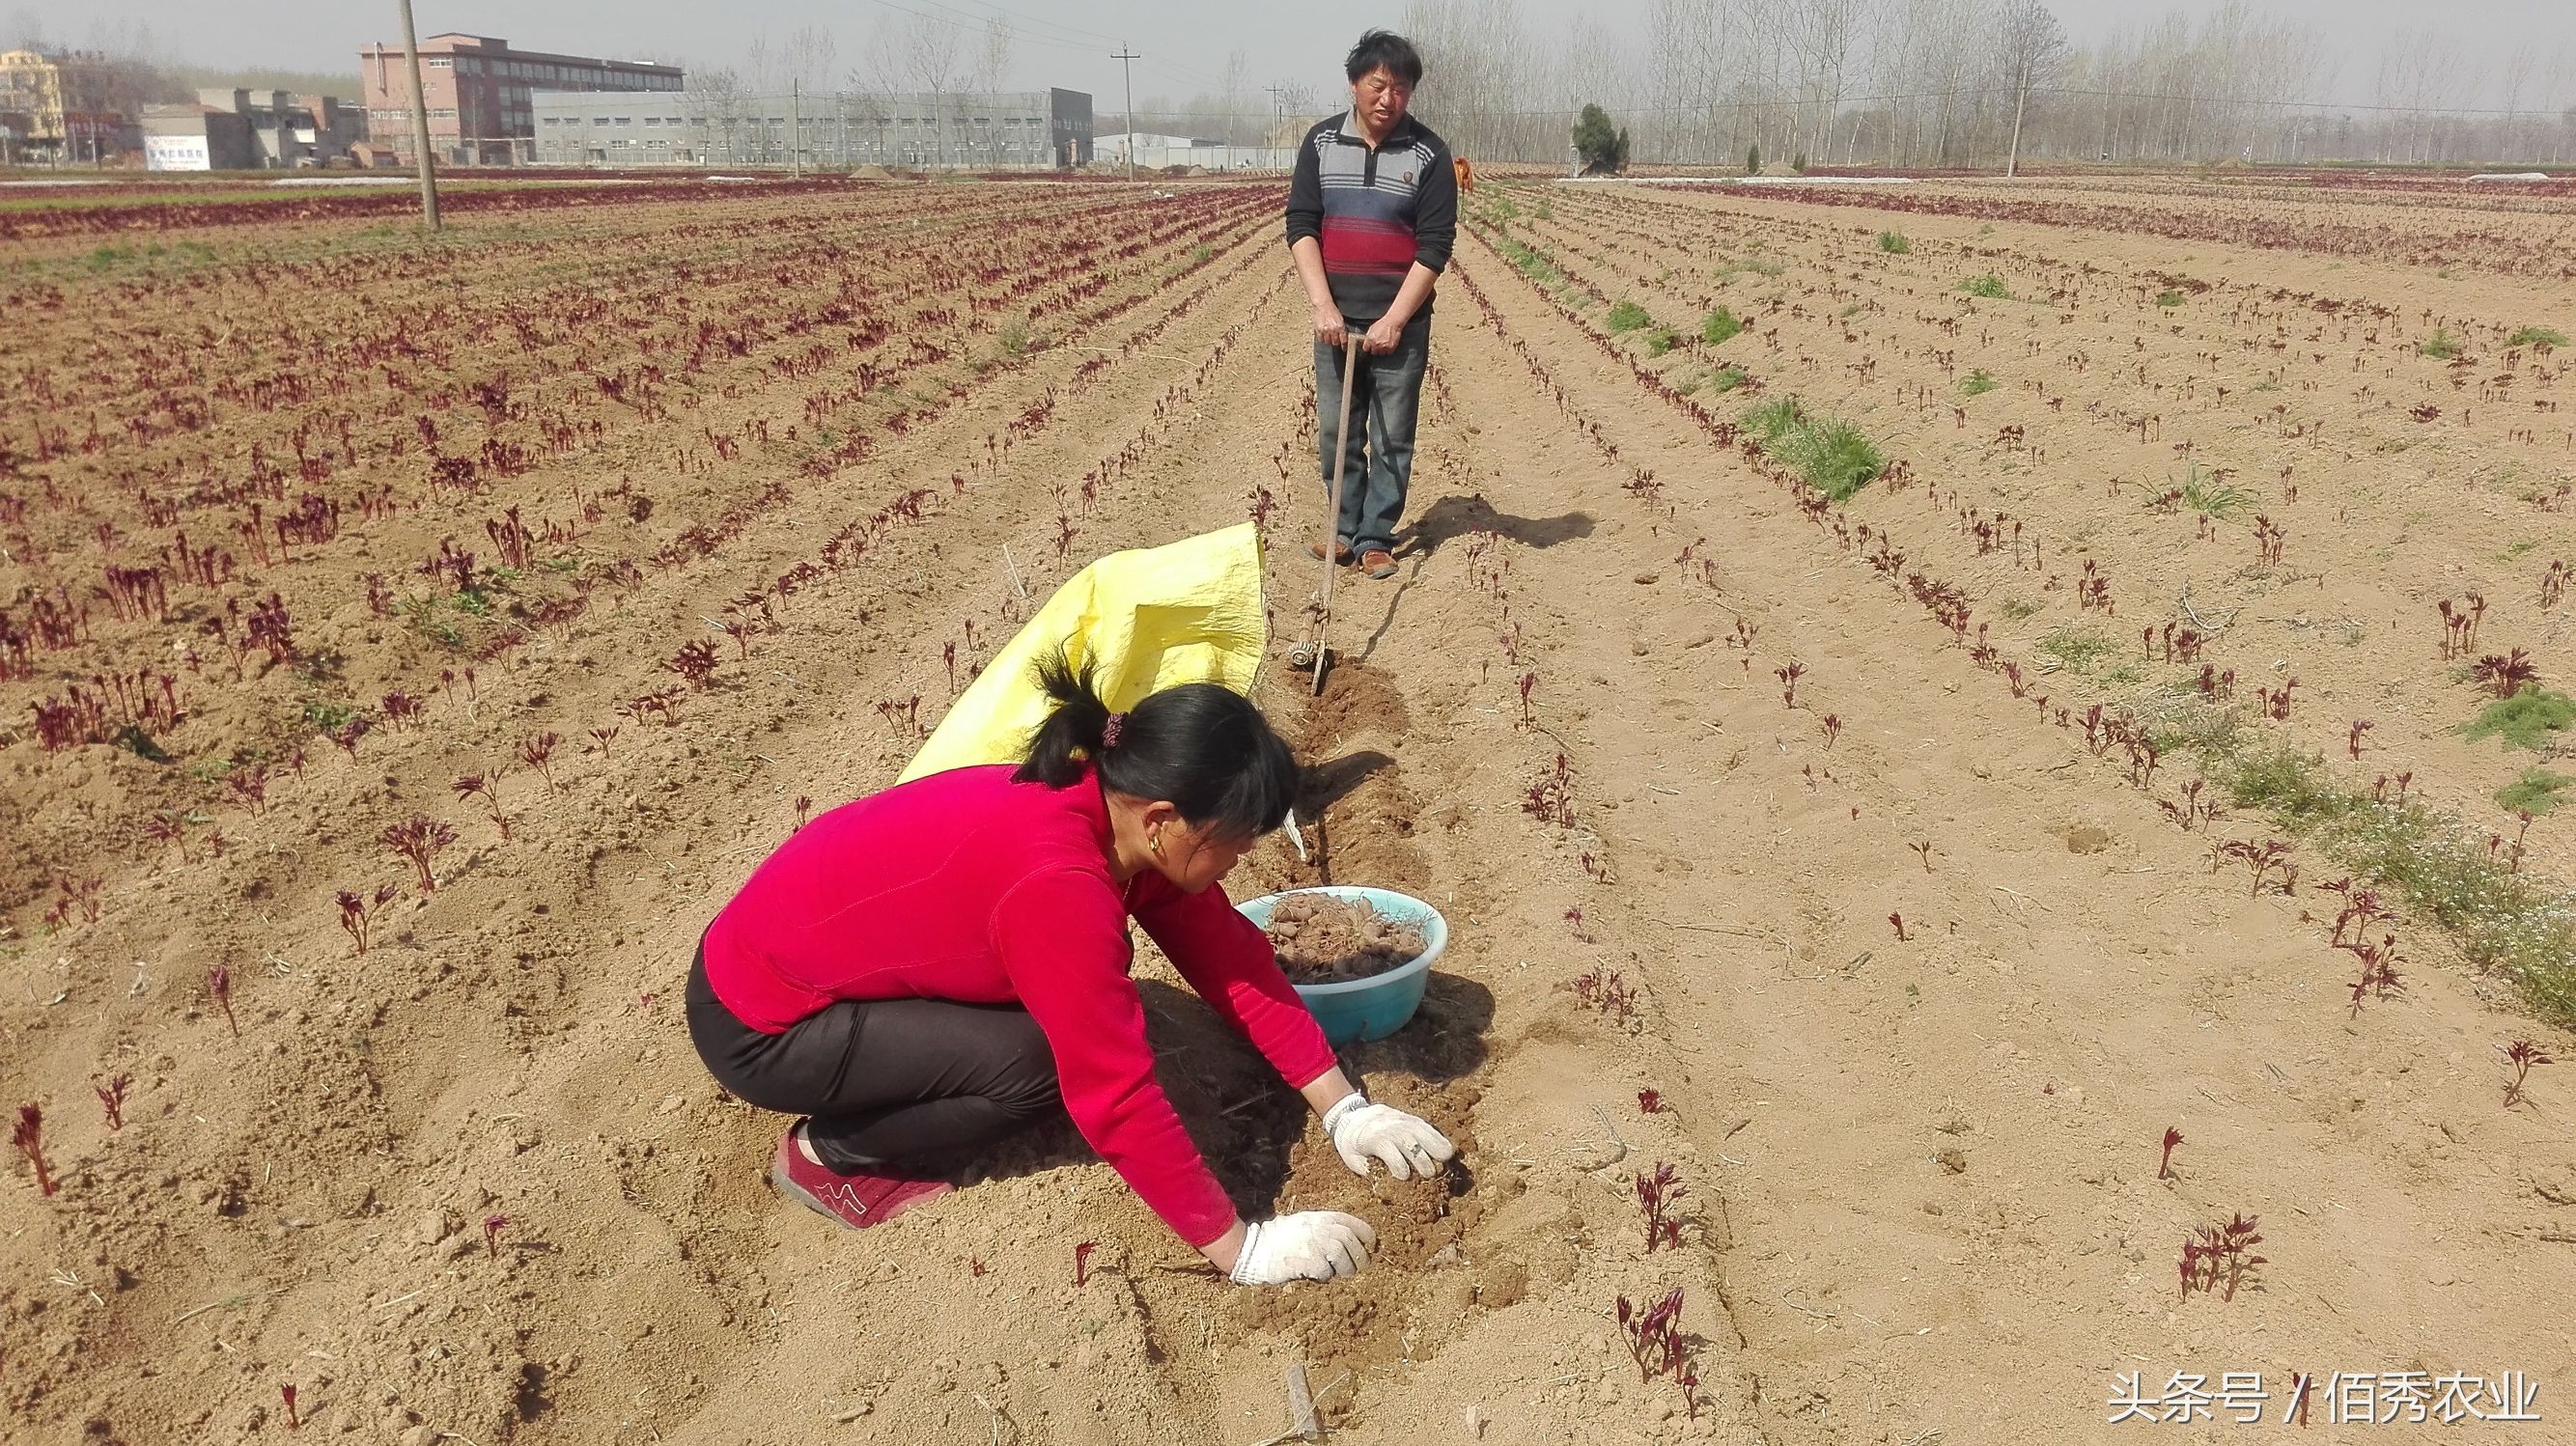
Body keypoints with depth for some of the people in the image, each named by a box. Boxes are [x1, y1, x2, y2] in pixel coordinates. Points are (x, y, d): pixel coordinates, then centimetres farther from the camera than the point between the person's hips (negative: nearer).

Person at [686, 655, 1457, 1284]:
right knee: (1040, 1060, -20)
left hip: (813, 946, 8)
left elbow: (1231, 957, -2)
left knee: (1074, 1012, 1)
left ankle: (877, 1107, 14)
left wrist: (1344, 1109, -4)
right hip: (758, 1020, -8)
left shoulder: (1120, 813, -9)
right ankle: (827, 1154, 0)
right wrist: (1238, 1247, -22)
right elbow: (1117, 1095, -31)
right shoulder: (1055, 881, -35)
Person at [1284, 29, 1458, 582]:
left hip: (1401, 323, -2)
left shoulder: (1429, 154, -3)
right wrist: (1323, 305, -12)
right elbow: (1301, 225, 0)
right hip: (1336, 320, 2)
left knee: (1392, 439, 3)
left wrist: (1395, 320, -13)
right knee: (1335, 433, 8)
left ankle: (1375, 538, 12)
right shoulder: (1321, 142, 3)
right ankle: (1345, 530, 21)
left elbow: (1435, 246, -6)